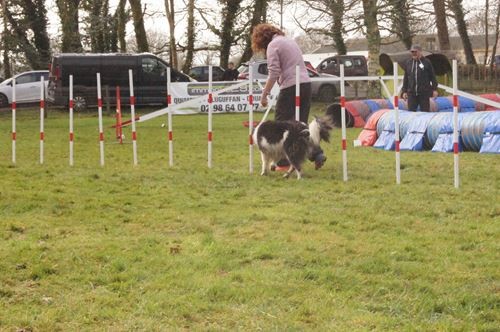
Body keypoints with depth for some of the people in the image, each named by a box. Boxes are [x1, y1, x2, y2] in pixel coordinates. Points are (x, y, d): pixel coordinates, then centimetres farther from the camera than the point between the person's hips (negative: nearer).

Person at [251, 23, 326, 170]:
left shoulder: (273, 45, -3)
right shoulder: (290, 40, 22)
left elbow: (273, 74, -12)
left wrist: (264, 94, -8)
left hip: (290, 87, -8)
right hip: (306, 84, 8)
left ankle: (283, 163, 2)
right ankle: (317, 154, 1)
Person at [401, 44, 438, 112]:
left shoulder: (427, 62, 1)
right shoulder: (408, 63, 11)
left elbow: (433, 77, 3)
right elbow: (405, 79, 15)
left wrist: (434, 89, -2)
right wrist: (404, 91, 10)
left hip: (424, 93, -3)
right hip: (411, 93, 3)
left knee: (425, 111, 2)